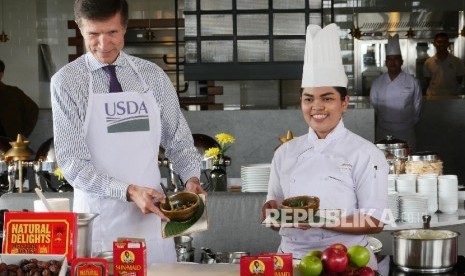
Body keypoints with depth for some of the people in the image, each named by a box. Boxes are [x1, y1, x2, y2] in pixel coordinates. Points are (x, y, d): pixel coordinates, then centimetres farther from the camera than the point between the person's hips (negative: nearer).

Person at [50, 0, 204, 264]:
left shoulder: (153, 76, 5)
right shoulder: (67, 81, -5)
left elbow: (179, 141, 12)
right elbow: (71, 161, -10)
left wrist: (192, 178, -7)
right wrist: (129, 191, -20)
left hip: (152, 215, 3)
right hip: (98, 216, -3)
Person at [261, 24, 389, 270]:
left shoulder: (365, 154, -5)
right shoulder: (285, 153, 7)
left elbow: (375, 222, -8)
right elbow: (276, 212, 12)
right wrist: (273, 211, -9)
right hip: (292, 259, 2)